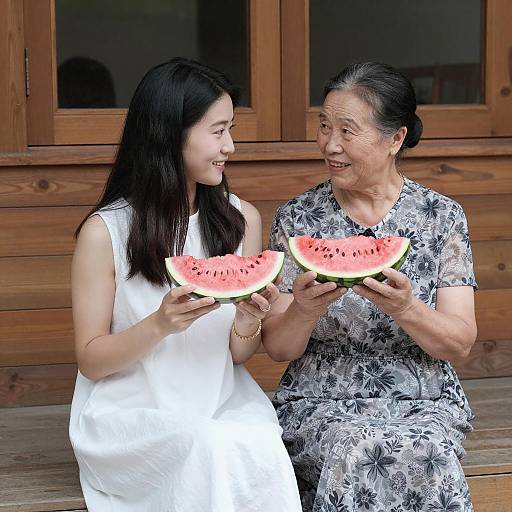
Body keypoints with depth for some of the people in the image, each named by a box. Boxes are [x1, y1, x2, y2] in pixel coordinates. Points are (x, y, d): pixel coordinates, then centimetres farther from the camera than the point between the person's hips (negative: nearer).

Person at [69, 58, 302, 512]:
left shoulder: (242, 219, 5)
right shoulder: (105, 231, -7)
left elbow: (238, 356, 9)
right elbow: (90, 360, -4)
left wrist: (246, 326, -15)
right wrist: (159, 325, -22)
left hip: (224, 403, 3)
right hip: (129, 412, -3)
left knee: (263, 451, -30)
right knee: (209, 448, -33)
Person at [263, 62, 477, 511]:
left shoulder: (442, 216, 3)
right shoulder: (297, 218, 4)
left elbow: (460, 344, -3)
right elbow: (278, 348, 1)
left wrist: (405, 308, -24)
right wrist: (305, 309, -23)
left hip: (424, 405, 0)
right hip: (320, 405, 0)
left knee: (425, 453, -34)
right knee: (356, 454, -34)